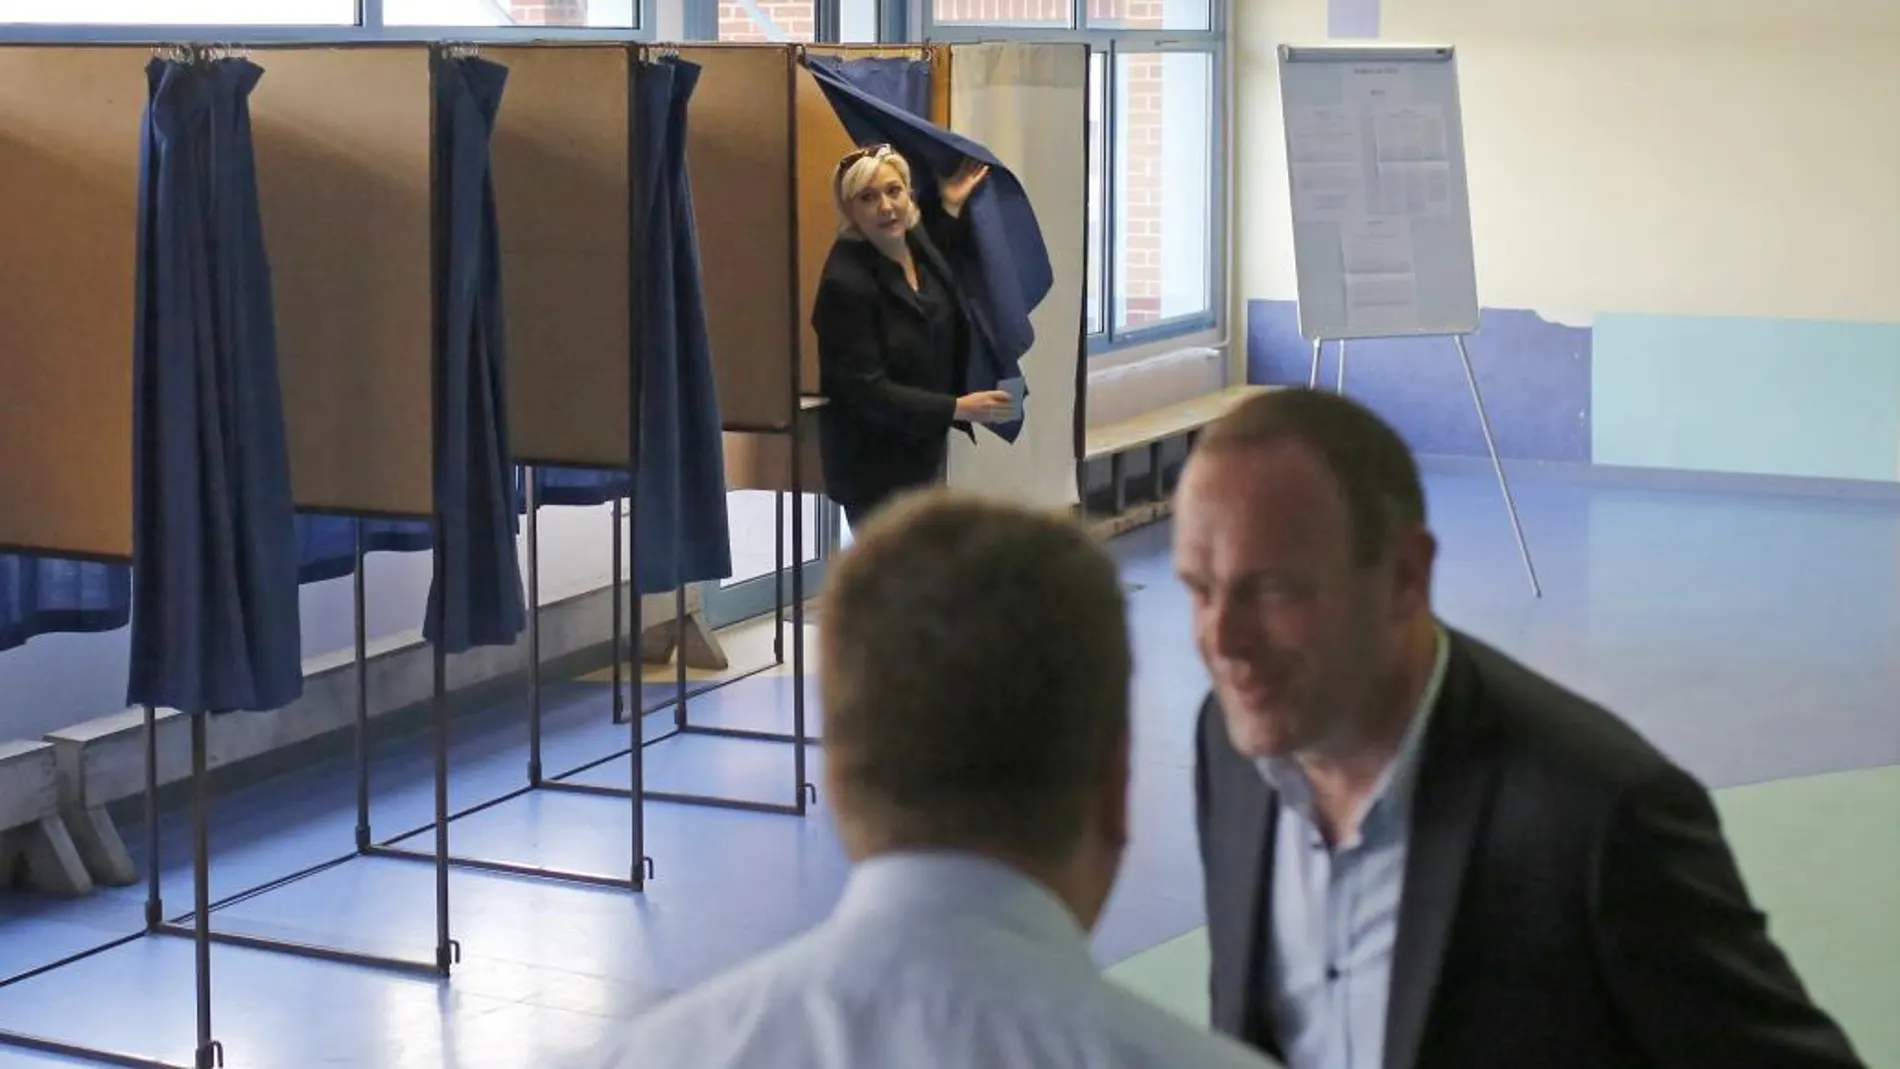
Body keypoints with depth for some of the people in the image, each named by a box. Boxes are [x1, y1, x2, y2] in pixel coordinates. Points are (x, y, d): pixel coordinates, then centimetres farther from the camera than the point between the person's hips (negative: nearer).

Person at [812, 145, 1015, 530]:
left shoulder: (913, 239, -3)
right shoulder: (845, 283, -27)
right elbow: (866, 390, -27)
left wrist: (951, 207, 12)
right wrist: (956, 408, -27)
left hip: (924, 446, 9)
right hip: (874, 463, -9)